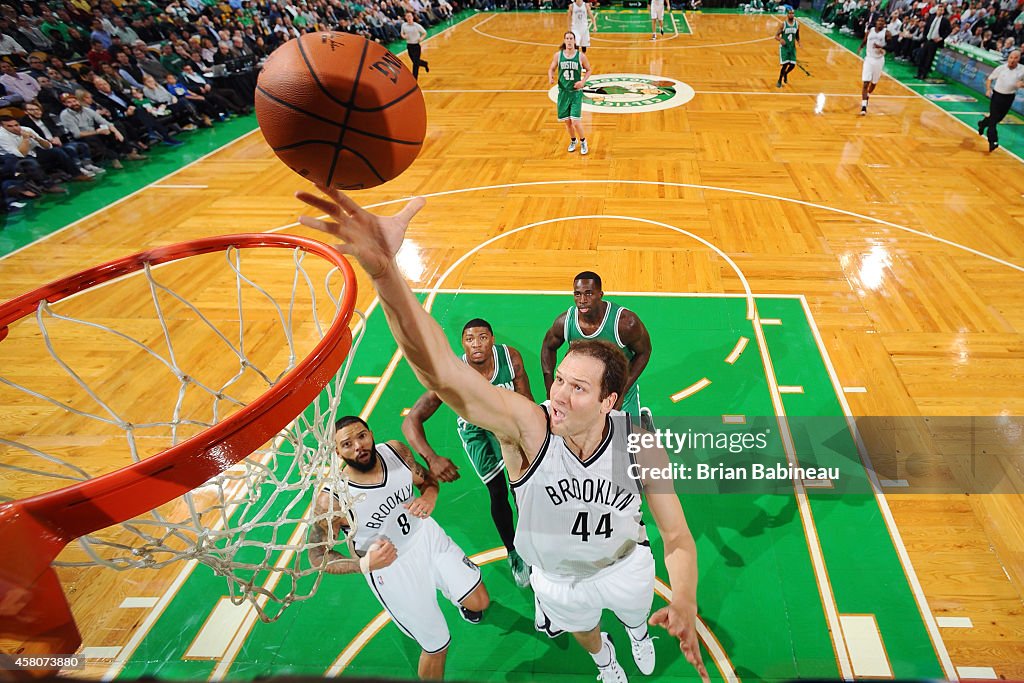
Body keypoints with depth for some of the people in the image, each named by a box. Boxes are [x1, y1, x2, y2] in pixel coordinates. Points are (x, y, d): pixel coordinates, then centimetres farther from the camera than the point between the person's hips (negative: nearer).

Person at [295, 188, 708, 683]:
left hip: (625, 565, 1)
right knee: (582, 631, 32)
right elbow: (442, 372, -58)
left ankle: (638, 630, 76)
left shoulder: (640, 446, -33)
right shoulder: (527, 425, -40)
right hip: (558, 579, 0)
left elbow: (678, 540, -21)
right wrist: (384, 271, -74)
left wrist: (685, 606, -43)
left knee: (636, 614, 35)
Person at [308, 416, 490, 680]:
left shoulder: (396, 451, -17)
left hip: (428, 536, 4)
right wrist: (365, 564, -33)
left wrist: (429, 496, -23)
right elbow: (318, 557, -15)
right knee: (437, 647, 7)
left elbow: (427, 478, 2)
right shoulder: (330, 501, -28)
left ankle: (464, 604, 50)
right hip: (390, 567, -4)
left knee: (479, 602, 11)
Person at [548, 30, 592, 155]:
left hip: (576, 92, -2)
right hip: (563, 91, 3)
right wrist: (550, 78, -14)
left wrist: (583, 81, -12)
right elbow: (551, 69, 8)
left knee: (576, 121, -11)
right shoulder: (558, 55, -2)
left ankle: (583, 142, 14)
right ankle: (573, 141, 37)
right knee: (567, 121, 10)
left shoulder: (581, 56, -6)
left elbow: (588, 70, 5)